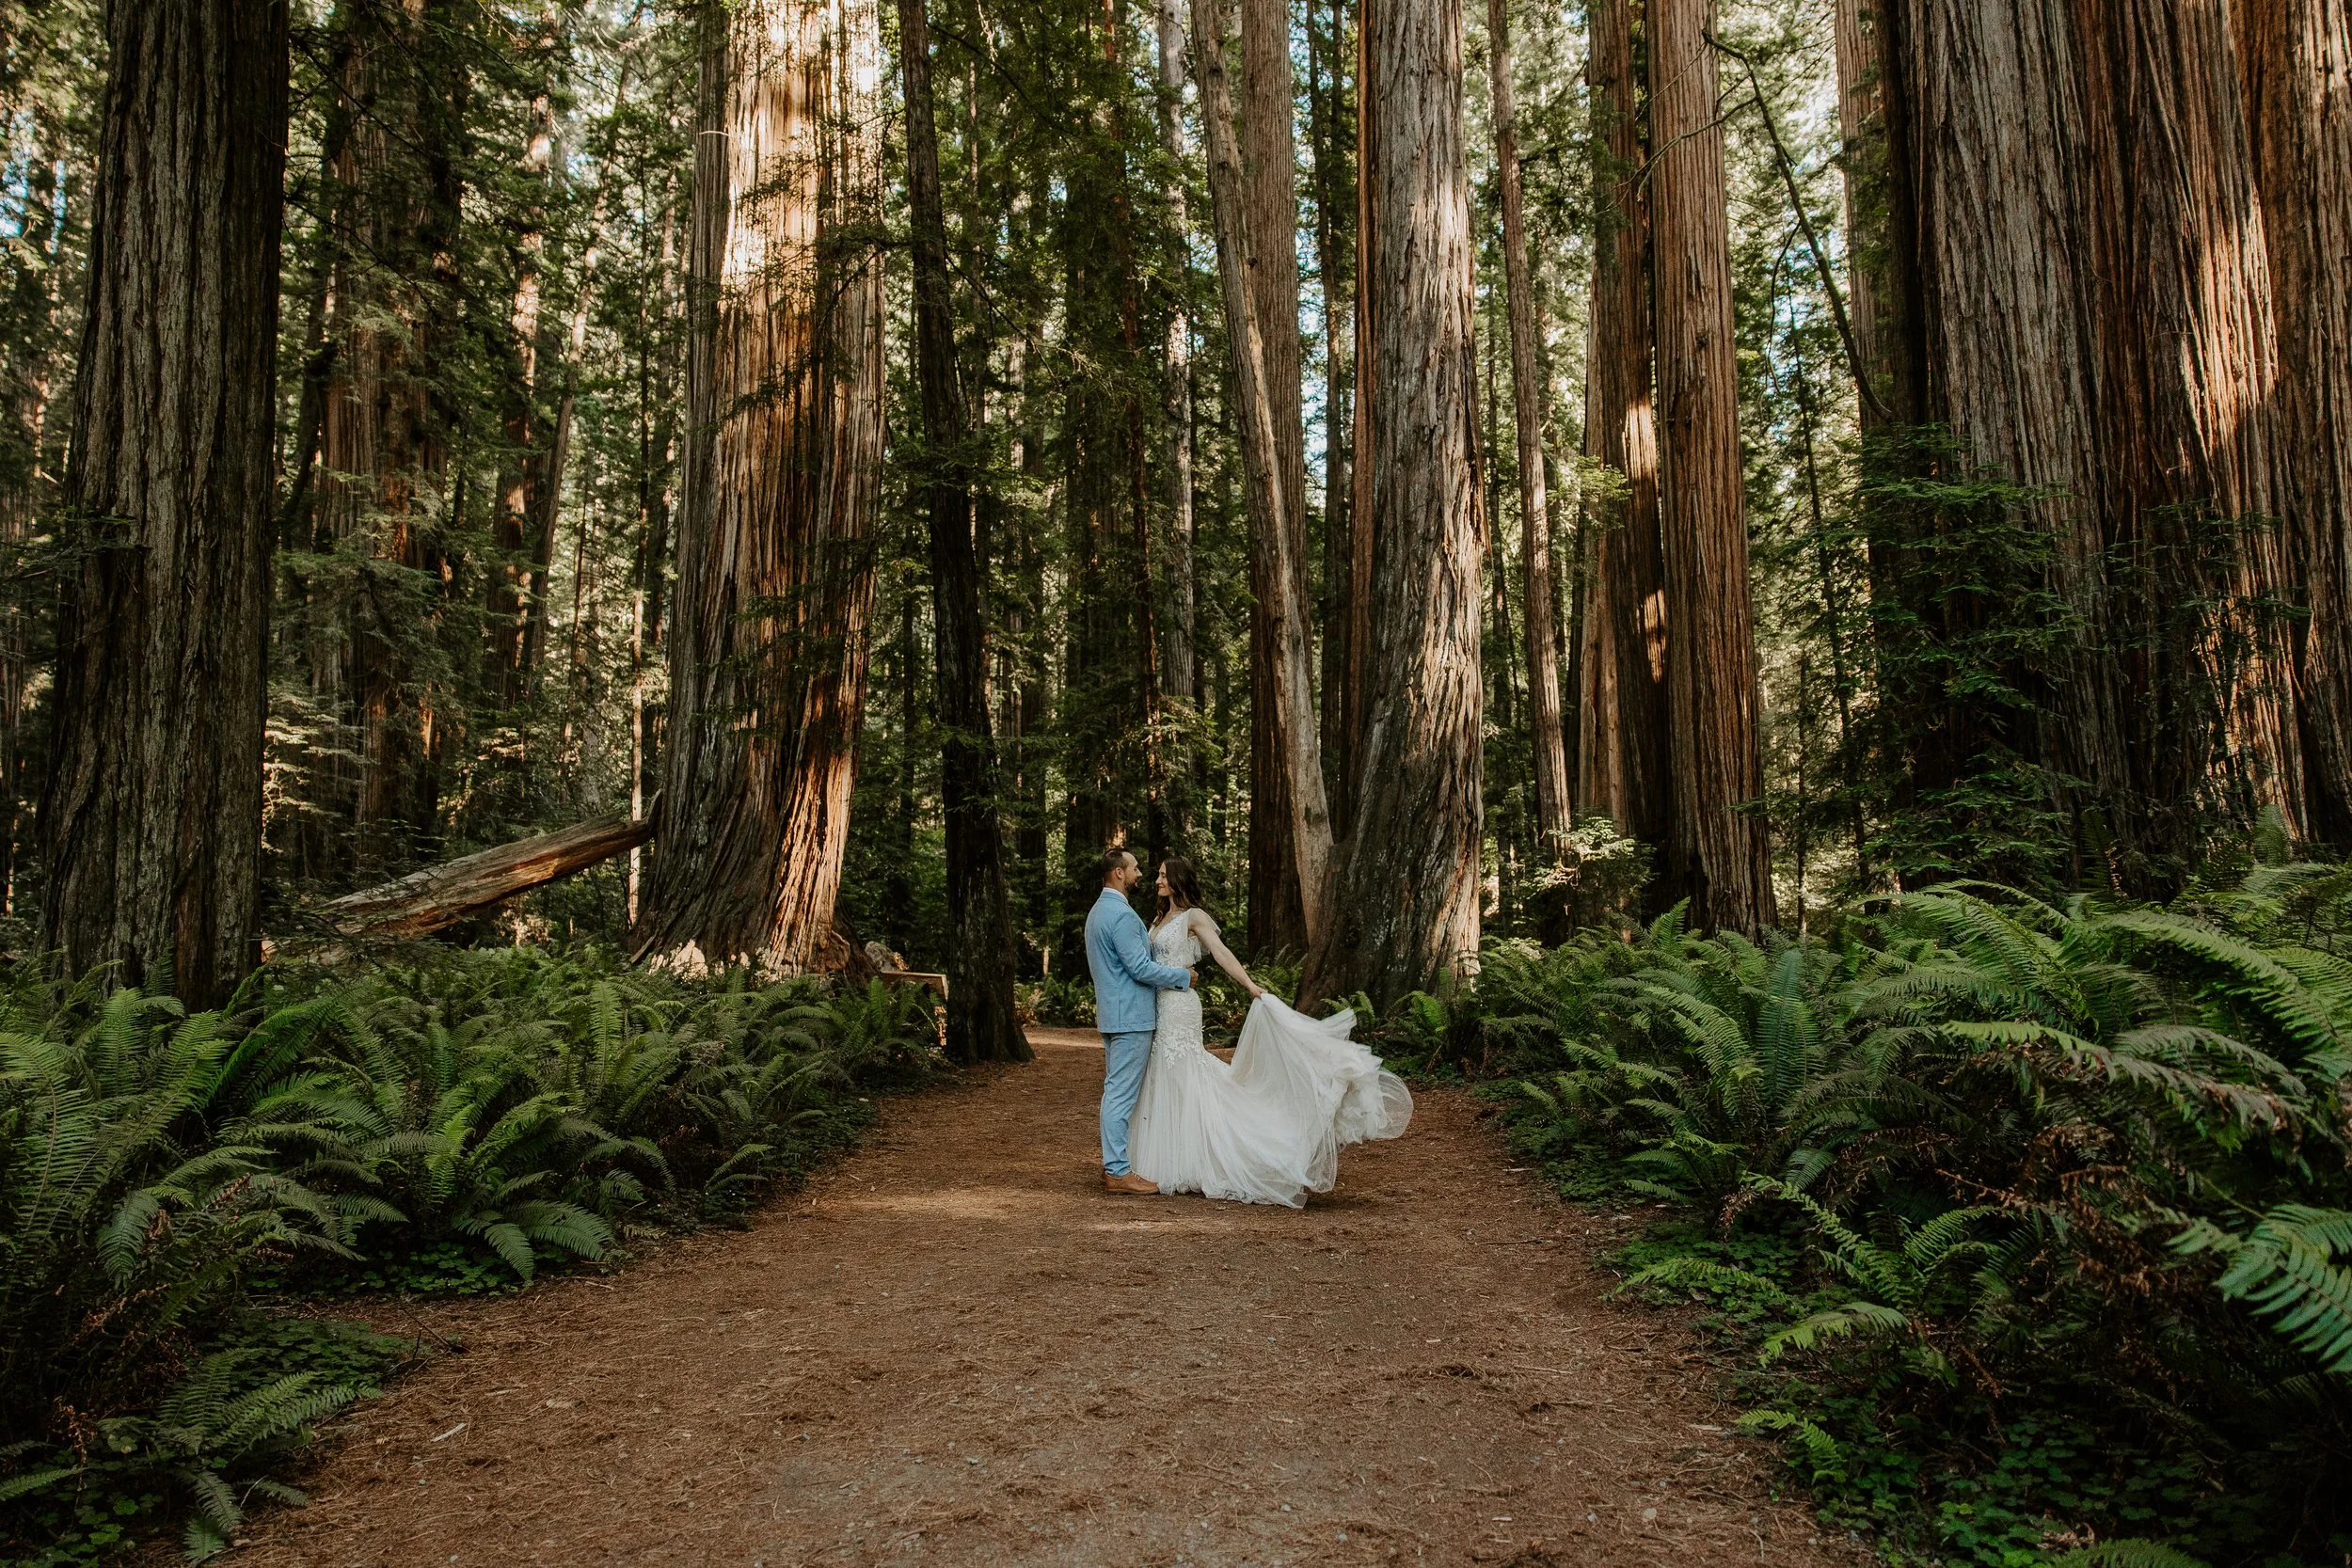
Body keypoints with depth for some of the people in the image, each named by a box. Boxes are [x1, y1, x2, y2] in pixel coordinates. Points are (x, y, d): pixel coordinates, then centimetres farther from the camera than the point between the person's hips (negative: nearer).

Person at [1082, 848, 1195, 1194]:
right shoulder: (1122, 914, -18)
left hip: (1112, 1014, 11)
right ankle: (1118, 1172, -3)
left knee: (1116, 1090, 15)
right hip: (1130, 1015, -11)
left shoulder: (1098, 911, 16)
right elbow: (1140, 968, -20)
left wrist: (1171, 969, 18)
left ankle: (1112, 1162, 21)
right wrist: (1183, 975, -7)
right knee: (1122, 1094, -7)